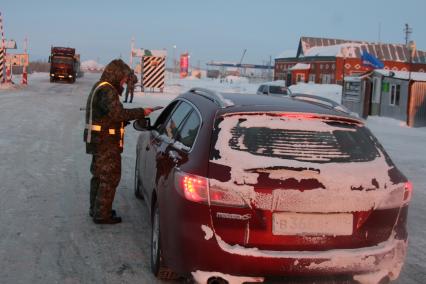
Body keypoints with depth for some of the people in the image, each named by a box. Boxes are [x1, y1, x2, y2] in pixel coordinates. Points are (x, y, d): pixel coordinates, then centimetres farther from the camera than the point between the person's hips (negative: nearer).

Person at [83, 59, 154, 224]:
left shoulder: (99, 88, 16)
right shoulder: (107, 91, -18)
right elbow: (117, 113, -31)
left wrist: (125, 121, 6)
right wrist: (141, 112, -26)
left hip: (98, 141, 11)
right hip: (107, 143, -11)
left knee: (99, 176, 20)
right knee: (110, 178, -3)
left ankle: (96, 209, 32)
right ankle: (102, 215, 2)